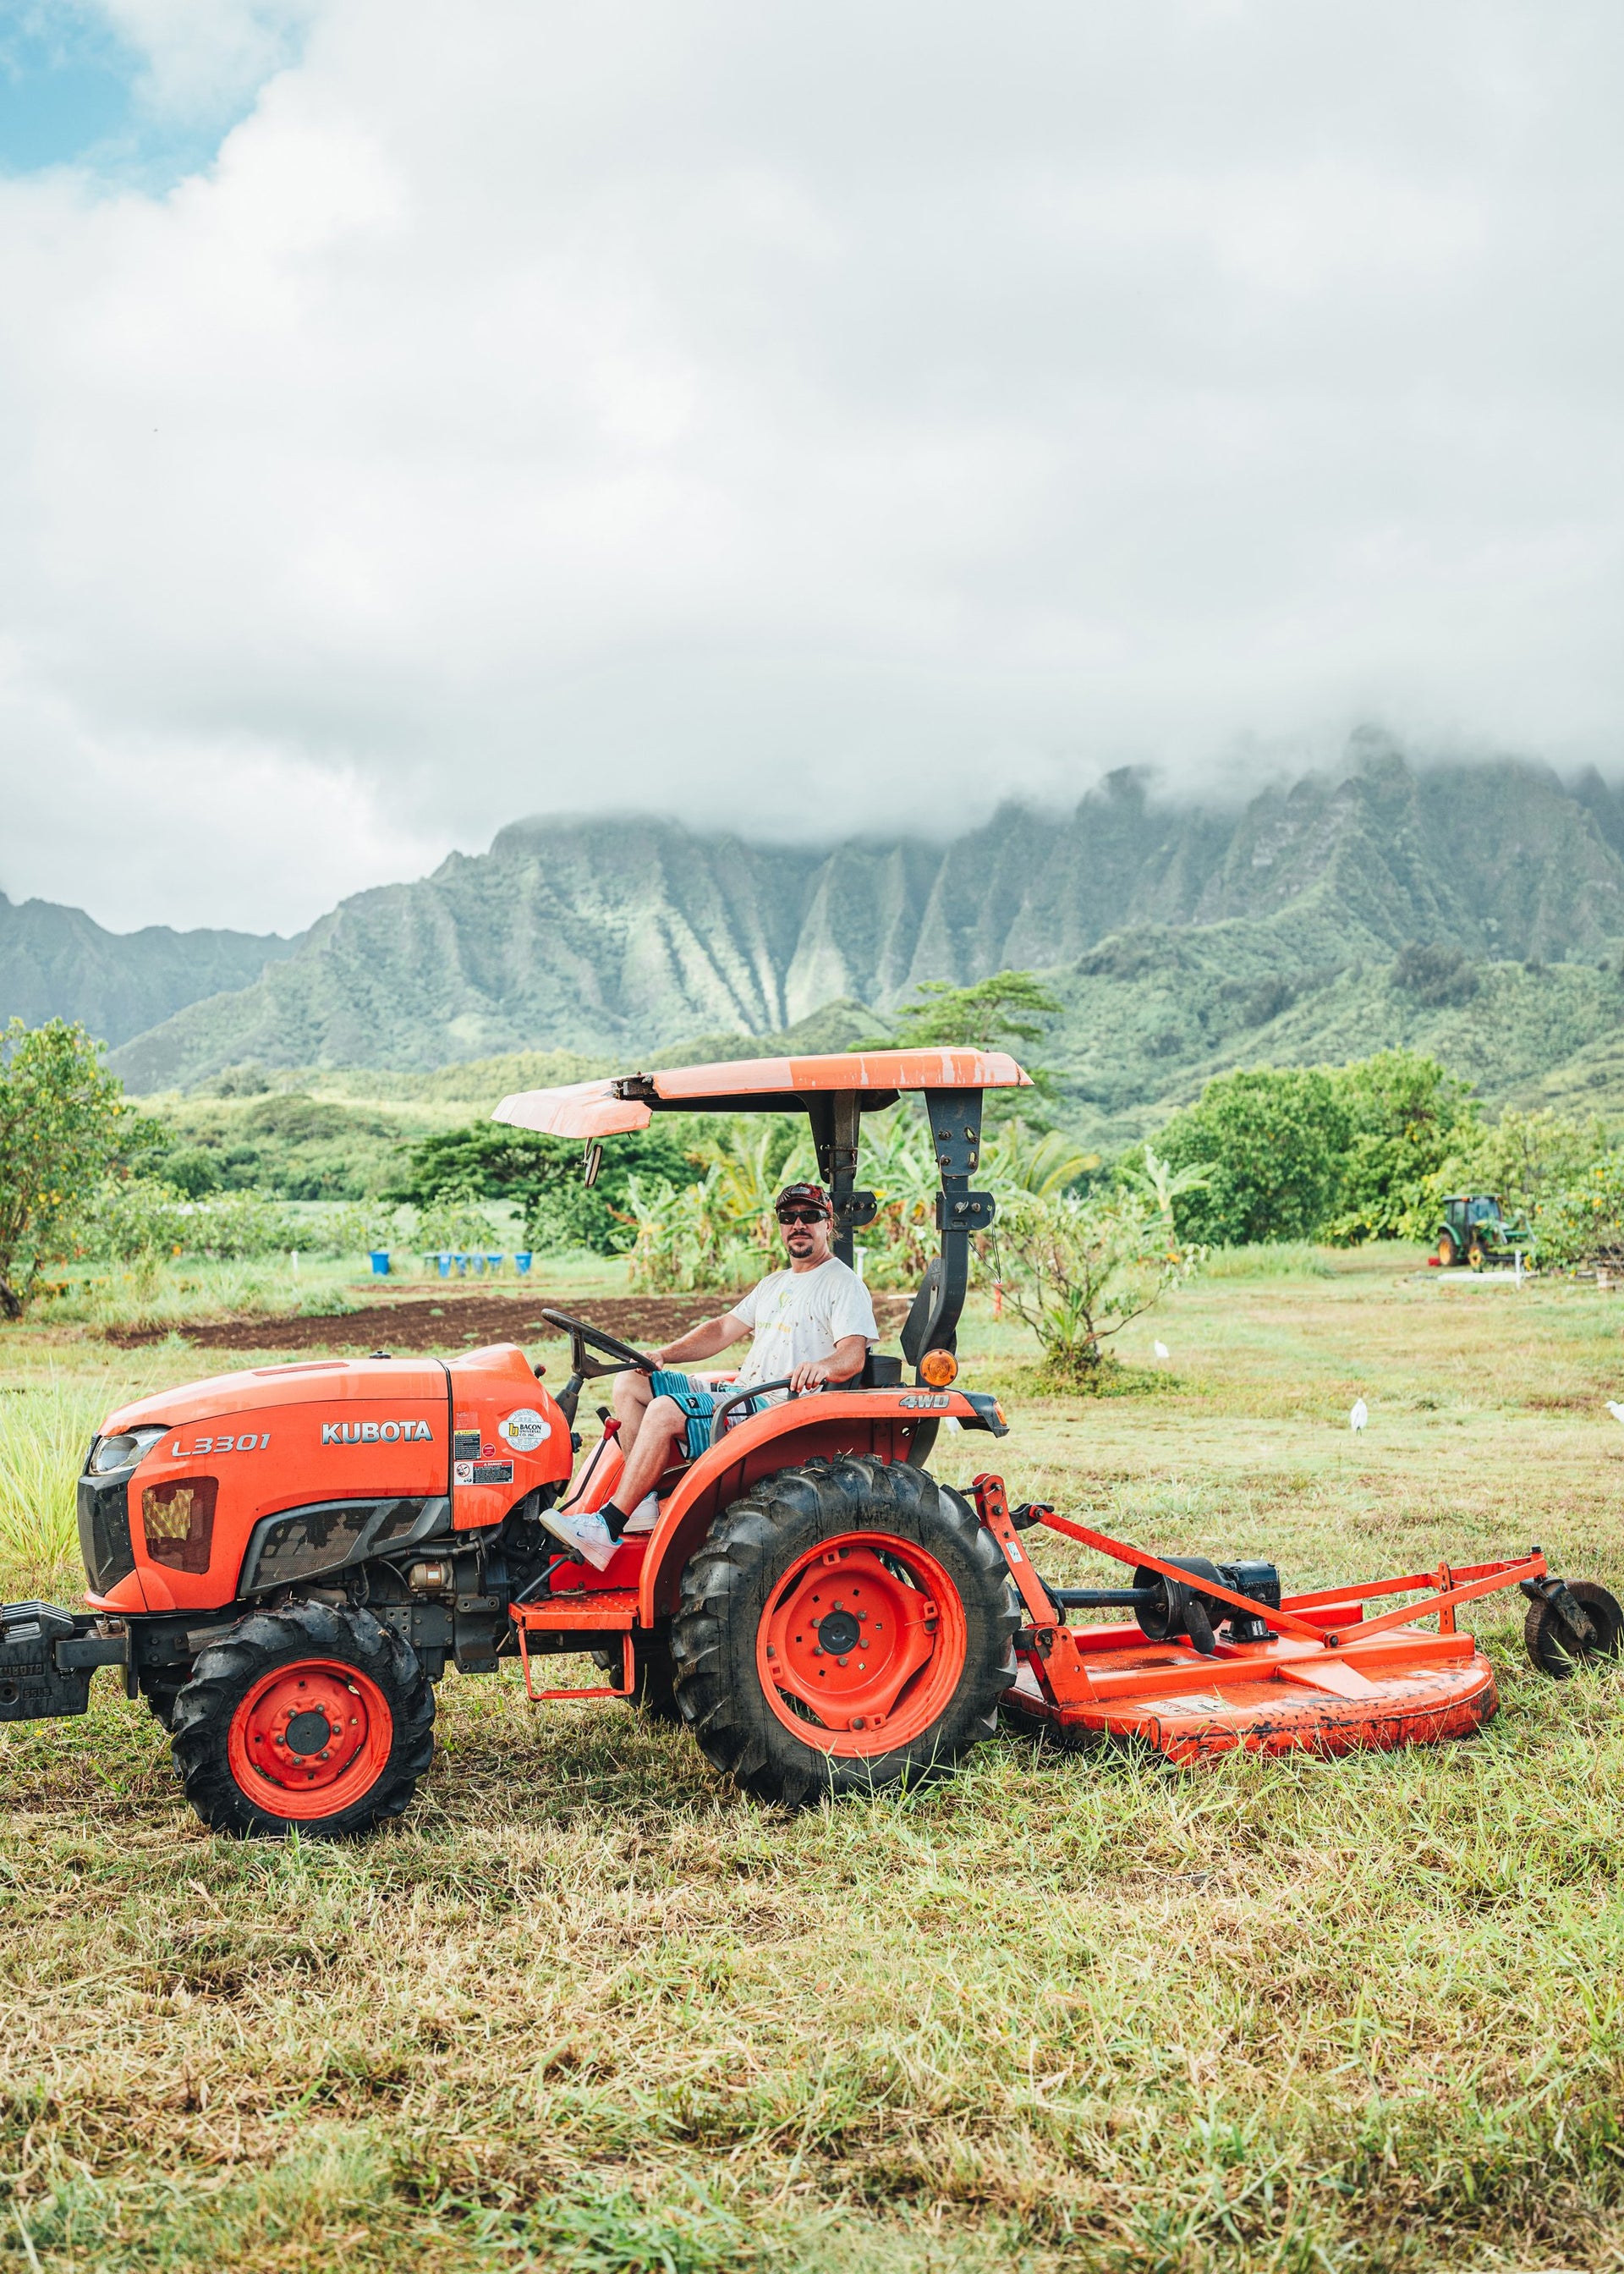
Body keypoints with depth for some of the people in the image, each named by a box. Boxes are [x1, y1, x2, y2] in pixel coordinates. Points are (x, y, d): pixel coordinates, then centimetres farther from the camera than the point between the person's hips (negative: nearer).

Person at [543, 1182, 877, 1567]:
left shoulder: (843, 1283, -3)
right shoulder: (774, 1284, 24)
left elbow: (853, 1356, -18)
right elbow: (724, 1329, 20)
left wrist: (824, 1366, -41)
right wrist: (662, 1356, 5)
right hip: (743, 1394, 10)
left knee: (666, 1411, -27)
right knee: (630, 1383, 1)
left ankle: (608, 1528, -26)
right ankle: (643, 1501, -11)